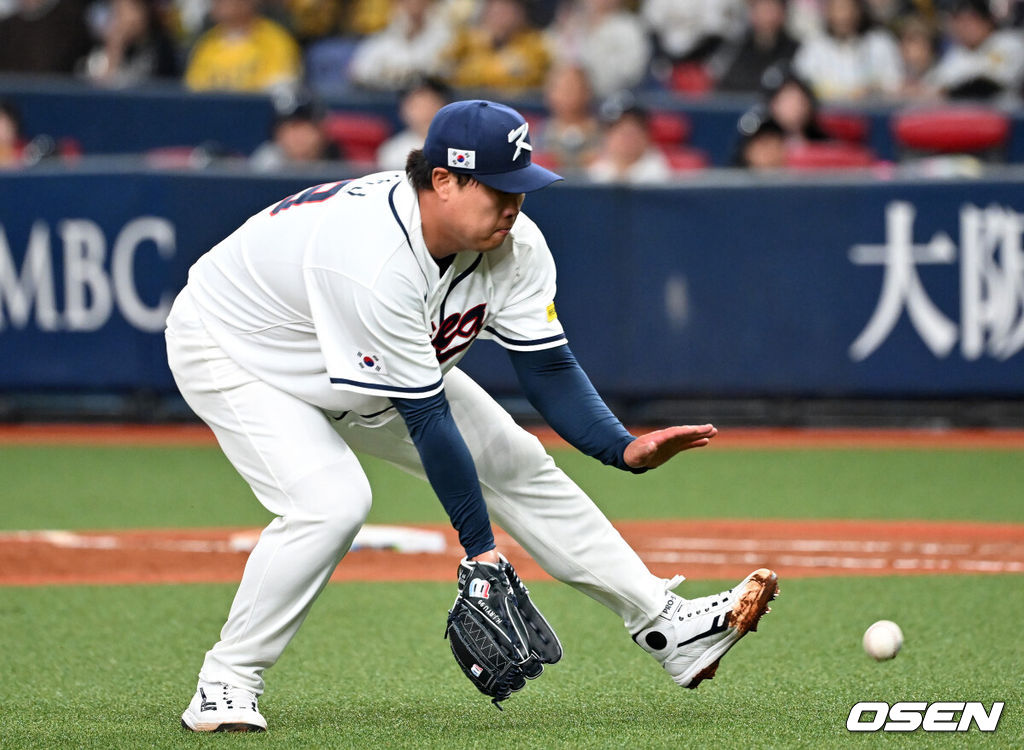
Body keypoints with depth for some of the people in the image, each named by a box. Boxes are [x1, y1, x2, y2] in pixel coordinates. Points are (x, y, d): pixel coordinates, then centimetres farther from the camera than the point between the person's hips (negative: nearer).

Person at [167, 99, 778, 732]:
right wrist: (478, 545, -30)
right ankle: (227, 682, -14)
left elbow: (547, 367, -12)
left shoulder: (515, 246, -18)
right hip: (233, 350, -8)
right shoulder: (376, 258, -41)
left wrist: (625, 448, -28)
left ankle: (667, 627, 9)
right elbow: (426, 418, -36)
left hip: (372, 366, 8)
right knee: (332, 502, -30)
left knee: (514, 464, 3)